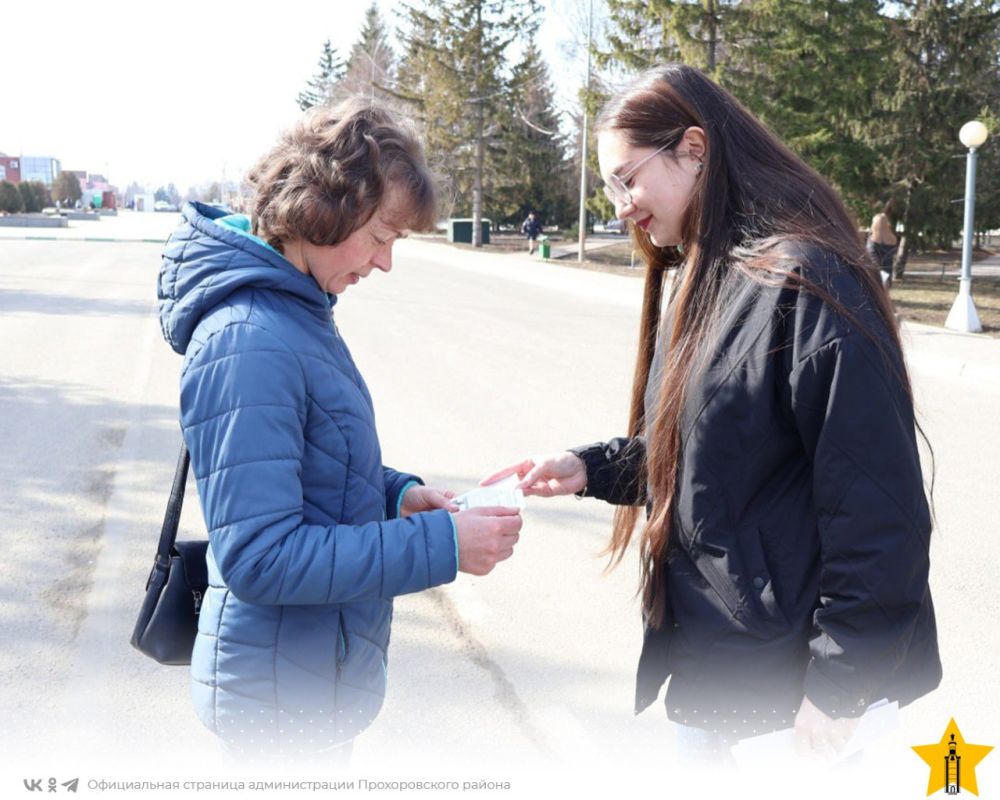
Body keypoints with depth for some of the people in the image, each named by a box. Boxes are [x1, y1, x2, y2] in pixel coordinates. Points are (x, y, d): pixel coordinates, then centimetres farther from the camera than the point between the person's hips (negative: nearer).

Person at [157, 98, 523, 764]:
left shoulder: (299, 309, 4)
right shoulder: (248, 342, -26)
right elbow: (261, 557, -28)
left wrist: (396, 492, -1)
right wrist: (441, 545, -25)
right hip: (285, 691, -9)